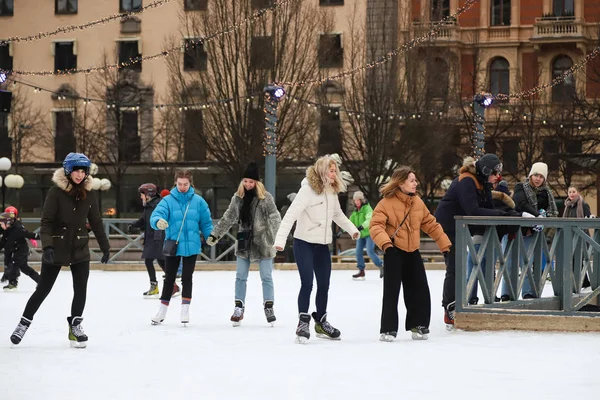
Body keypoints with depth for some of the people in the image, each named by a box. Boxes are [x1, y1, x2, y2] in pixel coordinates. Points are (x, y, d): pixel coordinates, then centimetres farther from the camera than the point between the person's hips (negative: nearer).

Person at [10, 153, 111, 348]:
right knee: (43, 288, 2)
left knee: (81, 289, -3)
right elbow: (46, 221, -15)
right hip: (57, 249, -3)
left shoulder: (88, 194, 1)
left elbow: (96, 223, 9)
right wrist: (47, 246, -27)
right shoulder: (56, 192, -12)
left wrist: (105, 247, 12)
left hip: (80, 249, 3)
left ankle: (75, 326, 12)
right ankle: (24, 323, 17)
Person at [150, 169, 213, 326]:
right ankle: (162, 311, 21)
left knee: (187, 278, 6)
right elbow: (157, 214, -19)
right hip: (172, 246, 0)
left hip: (191, 246, 0)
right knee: (169, 279, 10)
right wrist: (158, 221, -42)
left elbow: (206, 222, 3)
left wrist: (210, 236, -12)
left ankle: (185, 310, 14)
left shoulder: (198, 201, -2)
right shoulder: (168, 200, -6)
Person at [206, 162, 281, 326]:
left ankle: (269, 307, 14)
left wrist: (278, 235, -29)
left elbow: (275, 217, -14)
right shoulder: (238, 197, 4)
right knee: (240, 277, 7)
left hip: (262, 243, -4)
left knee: (266, 277, 3)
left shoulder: (265, 197, -9)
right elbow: (228, 218, 10)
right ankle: (239, 308, 15)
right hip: (244, 243, 4)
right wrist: (215, 235, 9)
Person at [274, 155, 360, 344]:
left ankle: (321, 323, 23)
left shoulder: (332, 191, 5)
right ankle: (303, 323, -2)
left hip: (323, 245, 7)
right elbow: (291, 214, -24)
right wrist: (280, 239, -32)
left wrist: (352, 229, 30)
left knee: (324, 285, 10)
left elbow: (338, 214, 24)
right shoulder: (308, 189, -18)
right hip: (304, 243, -7)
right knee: (307, 283, -11)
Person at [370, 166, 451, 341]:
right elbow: (376, 225, -21)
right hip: (394, 252, -5)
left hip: (413, 253, 6)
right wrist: (385, 242, -37)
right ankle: (389, 329, 2)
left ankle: (418, 325, 19)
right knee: (391, 292, -4)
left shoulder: (418, 202, 5)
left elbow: (430, 224, 14)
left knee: (420, 290, 5)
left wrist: (444, 243, 15)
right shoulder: (387, 203, -14)